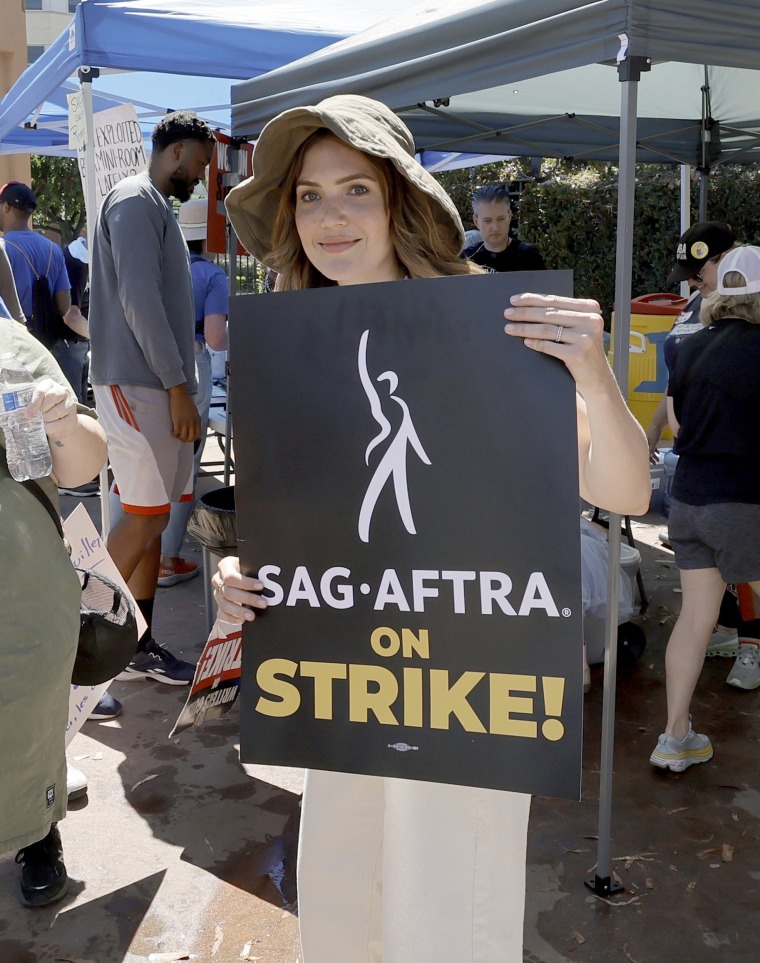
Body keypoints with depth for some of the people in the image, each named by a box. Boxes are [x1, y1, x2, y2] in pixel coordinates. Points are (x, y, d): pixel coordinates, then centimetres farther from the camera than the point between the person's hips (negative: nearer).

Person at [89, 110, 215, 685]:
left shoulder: (158, 207, 21)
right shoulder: (135, 201, -9)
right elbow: (139, 300, -18)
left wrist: (178, 385, 15)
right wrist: (177, 385, -17)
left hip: (158, 387, 9)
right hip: (137, 385, -9)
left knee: (150, 517, 9)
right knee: (144, 518, -9)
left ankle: (138, 646, 15)